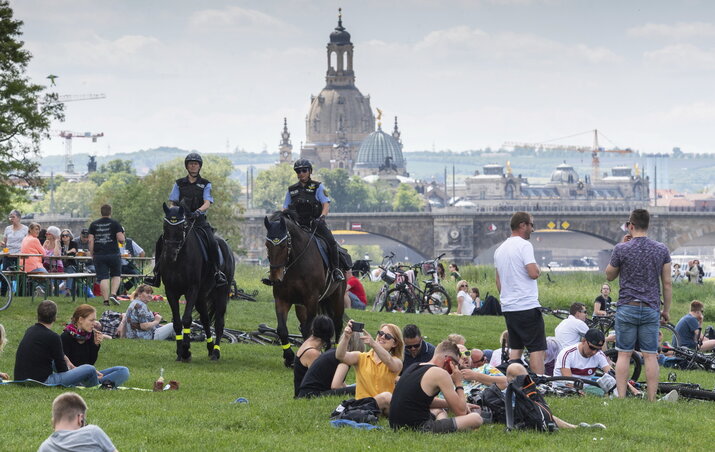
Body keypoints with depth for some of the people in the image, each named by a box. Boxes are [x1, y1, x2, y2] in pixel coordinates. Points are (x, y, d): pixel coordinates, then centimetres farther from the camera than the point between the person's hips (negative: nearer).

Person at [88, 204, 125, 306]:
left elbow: (91, 241, 2)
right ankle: (113, 294, -3)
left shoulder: (94, 224, 6)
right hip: (113, 254, -2)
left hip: (99, 255, 2)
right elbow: (121, 239, -8)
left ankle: (106, 300, -3)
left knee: (103, 278, 1)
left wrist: (91, 254, 9)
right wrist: (122, 232, 13)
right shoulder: (115, 223, -2)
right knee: (116, 275, 15)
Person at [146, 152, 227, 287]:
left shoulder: (206, 184, 7)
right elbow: (173, 203, 9)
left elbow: (207, 203, -7)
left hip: (199, 220, -2)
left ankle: (217, 272, -16)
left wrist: (198, 211, -28)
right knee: (161, 241, -15)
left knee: (212, 243, -27)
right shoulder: (179, 184, 13)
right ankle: (157, 274, -8)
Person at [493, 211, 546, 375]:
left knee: (515, 348, 12)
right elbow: (533, 273, -19)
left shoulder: (500, 249, 15)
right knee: (537, 349, -6)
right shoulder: (524, 245, -11)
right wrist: (538, 269, 2)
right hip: (527, 306, -8)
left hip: (508, 307, 8)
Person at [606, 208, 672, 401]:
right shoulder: (661, 250, 1)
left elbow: (609, 276, 9)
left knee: (623, 354, 3)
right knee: (650, 356, 4)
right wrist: (666, 309, 14)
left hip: (627, 308, -2)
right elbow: (667, 283, 4)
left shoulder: (622, 249, -7)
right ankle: (652, 399, 3)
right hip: (651, 309, 2)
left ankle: (621, 398, 0)